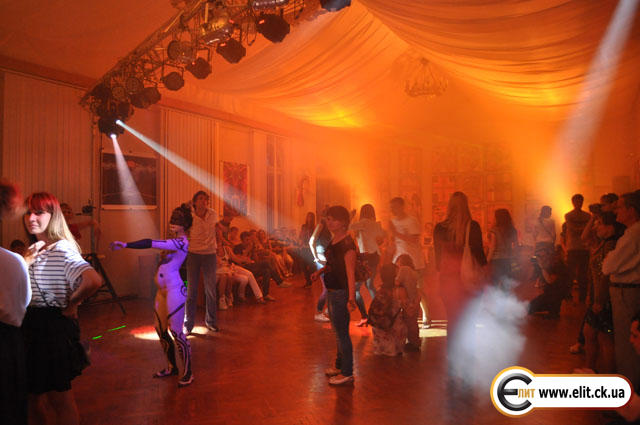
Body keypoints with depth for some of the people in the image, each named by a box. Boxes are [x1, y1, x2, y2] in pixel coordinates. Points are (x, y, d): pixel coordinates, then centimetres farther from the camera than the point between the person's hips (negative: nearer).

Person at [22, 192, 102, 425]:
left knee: (59, 396, 6)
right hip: (33, 327, 8)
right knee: (33, 394, 19)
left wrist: (69, 306, -20)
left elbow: (94, 281, -34)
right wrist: (26, 261, -6)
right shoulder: (34, 250, 10)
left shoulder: (62, 249, -18)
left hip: (54, 327, -8)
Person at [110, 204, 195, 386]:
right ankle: (172, 367, 30)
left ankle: (187, 373, 10)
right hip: (163, 290, 10)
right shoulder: (176, 241, 13)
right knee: (161, 330, 15)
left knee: (176, 332, -3)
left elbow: (151, 244, -23)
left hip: (174, 291, -10)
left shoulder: (181, 242, -17)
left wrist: (125, 244, -23)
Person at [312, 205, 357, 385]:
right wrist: (320, 271, 7)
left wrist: (351, 298, -32)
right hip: (332, 292, 9)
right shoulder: (333, 240, 8)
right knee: (338, 332, 21)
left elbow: (350, 272, -26)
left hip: (341, 293, -9)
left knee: (342, 333, 1)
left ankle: (347, 373, 15)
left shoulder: (347, 244, -20)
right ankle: (339, 365, 37)